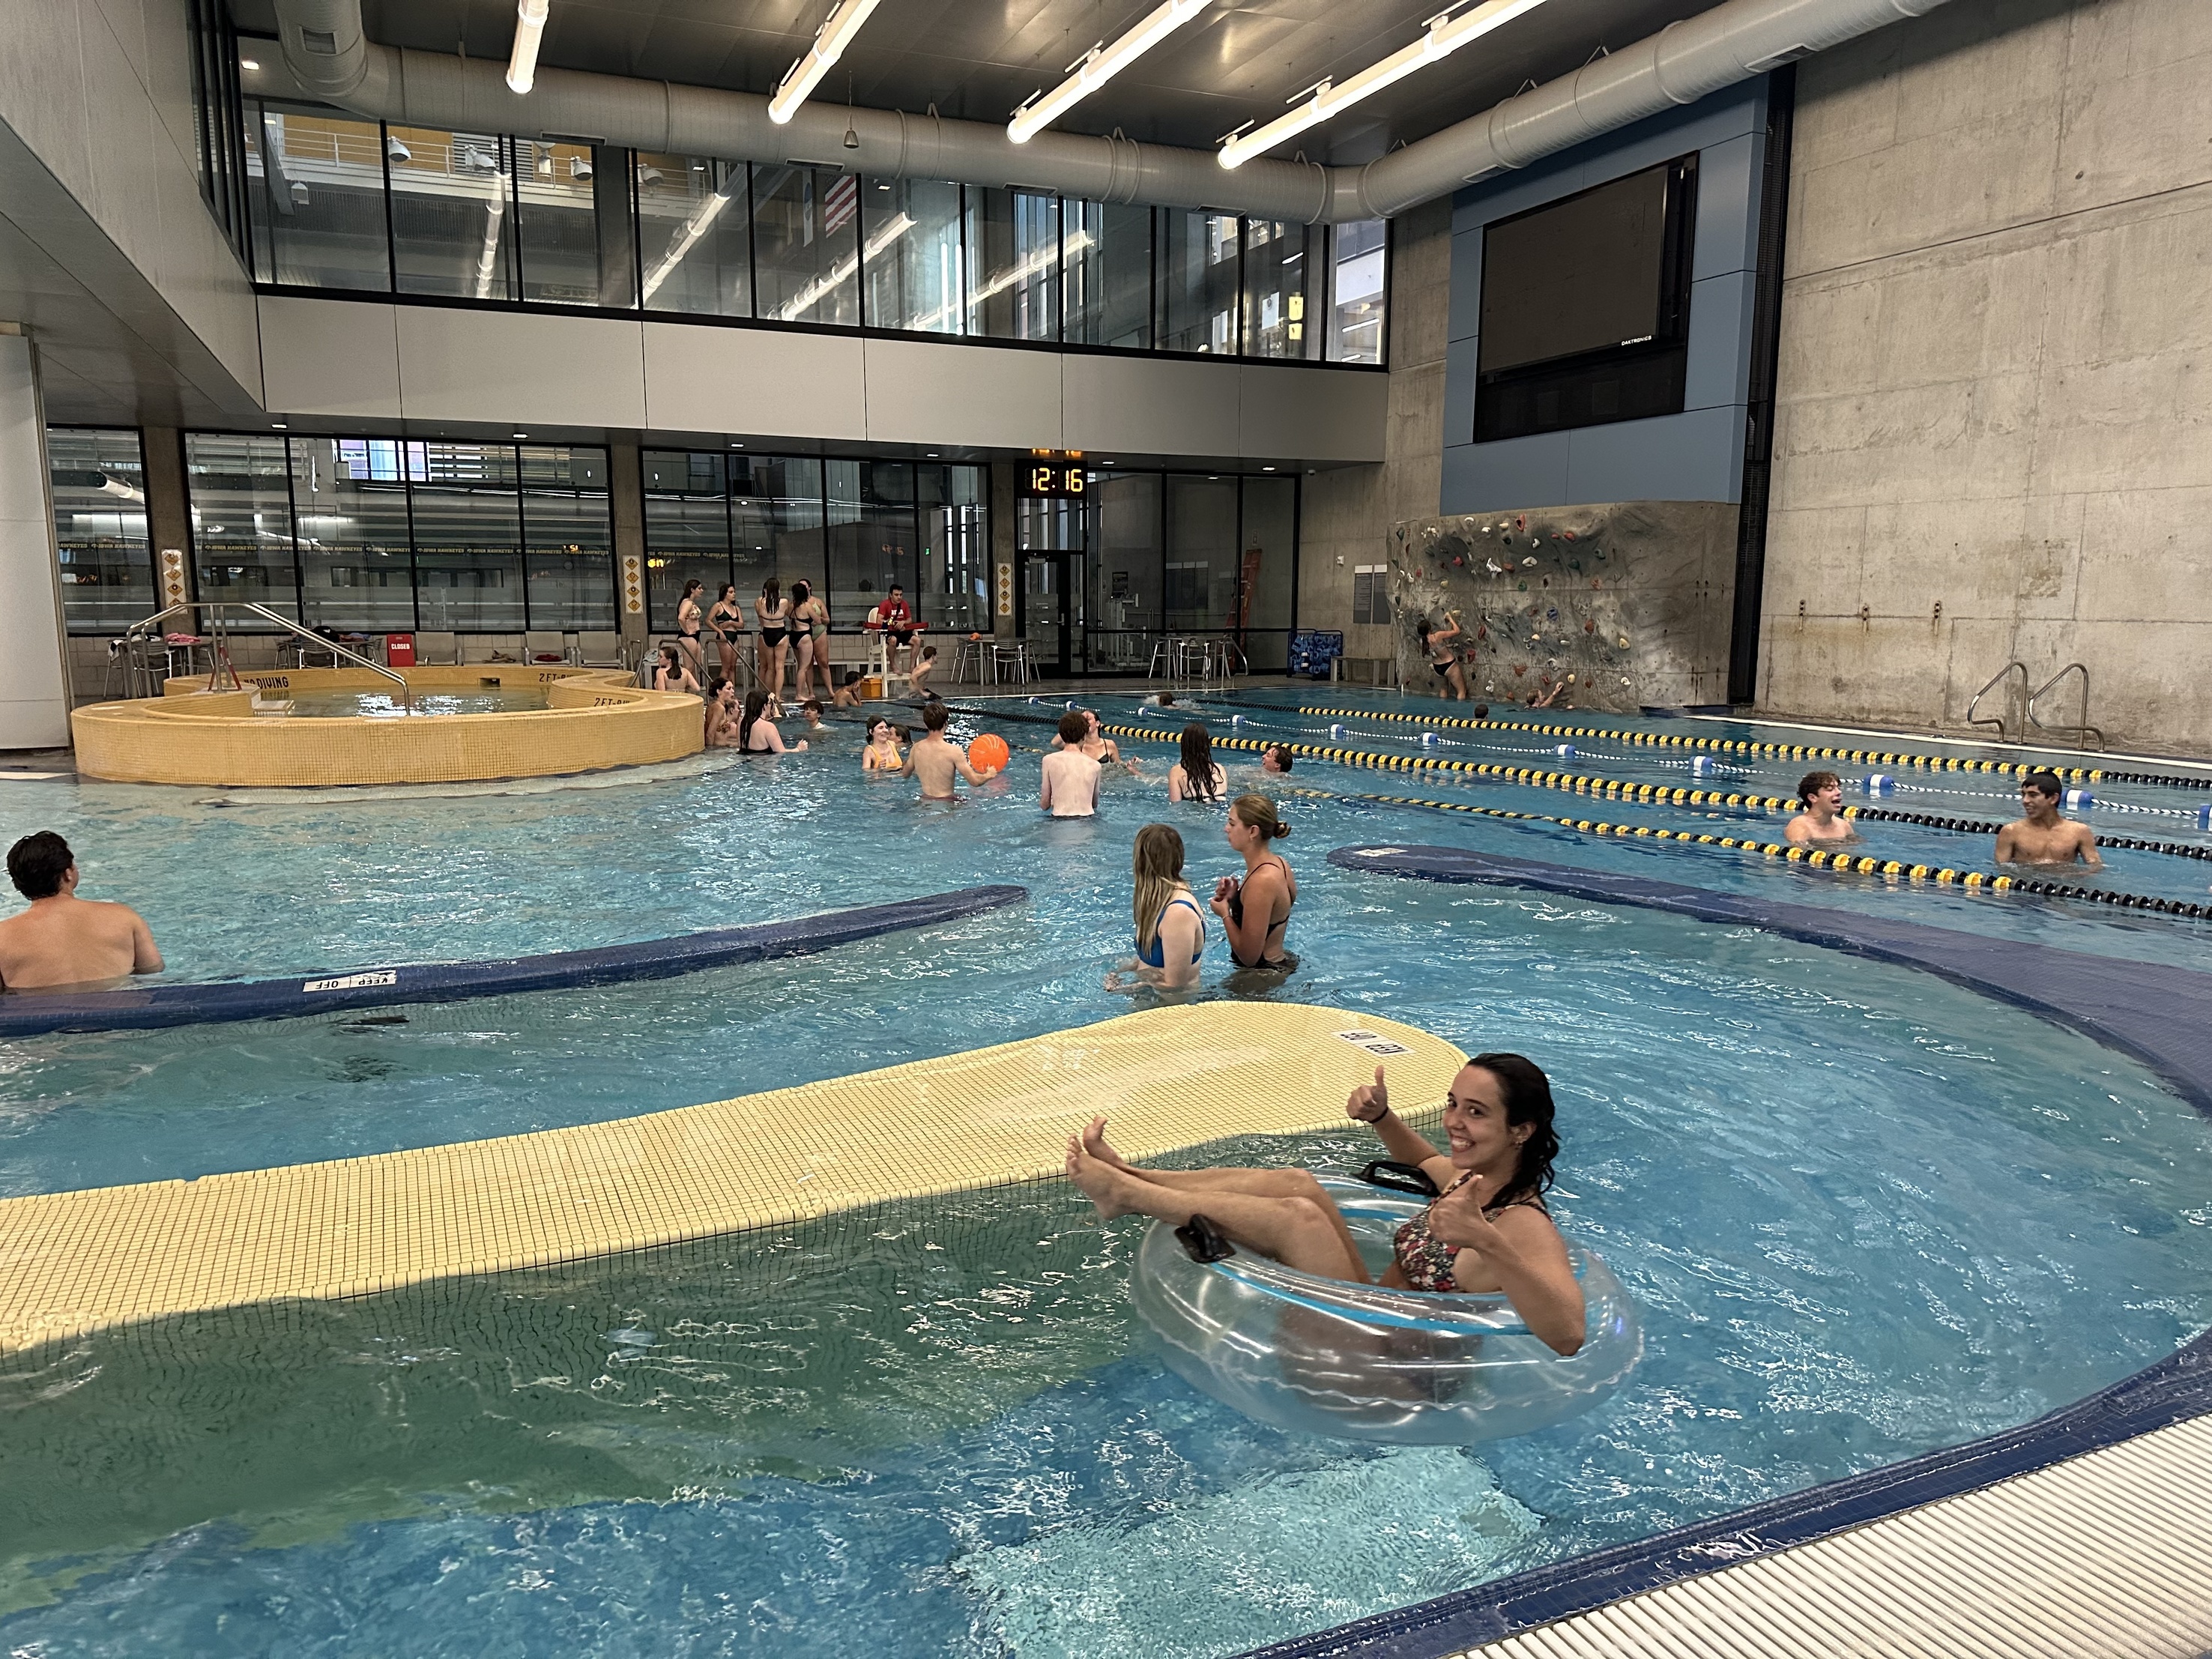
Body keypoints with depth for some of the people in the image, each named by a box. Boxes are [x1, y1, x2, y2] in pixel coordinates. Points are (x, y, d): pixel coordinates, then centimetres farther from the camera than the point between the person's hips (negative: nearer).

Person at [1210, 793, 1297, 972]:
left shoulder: (1261, 881, -25)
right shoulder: (1277, 864, 3)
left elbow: (1249, 955, -24)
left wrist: (1224, 913, -11)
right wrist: (1234, 899, 0)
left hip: (1264, 975, -9)